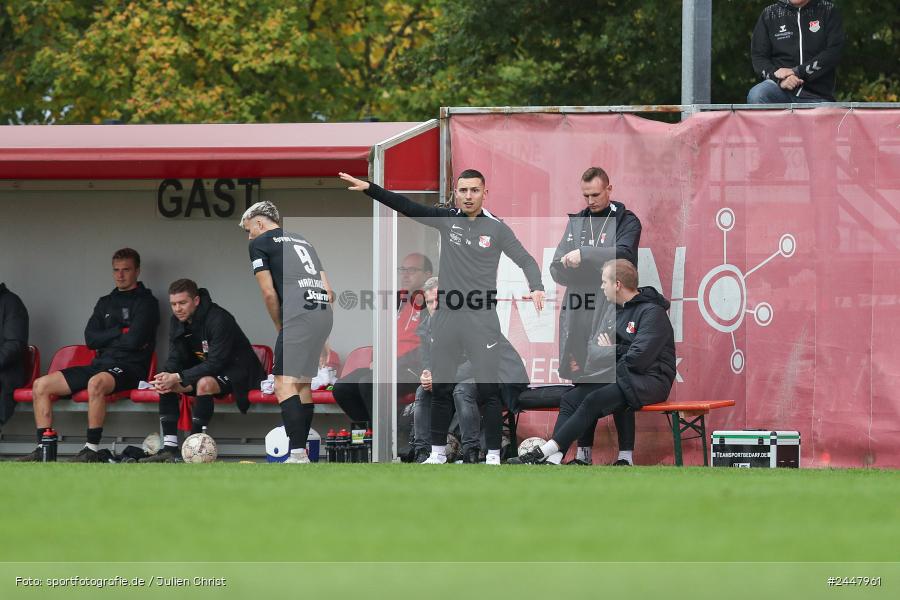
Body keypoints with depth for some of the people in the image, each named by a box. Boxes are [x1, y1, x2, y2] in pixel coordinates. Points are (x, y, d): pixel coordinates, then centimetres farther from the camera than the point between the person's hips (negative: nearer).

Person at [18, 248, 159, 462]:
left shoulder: (146, 303, 1)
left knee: (96, 383, -42)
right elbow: (90, 340, 8)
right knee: (41, 385, -3)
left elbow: (134, 340, -13)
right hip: (99, 364, 8)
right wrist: (120, 332, -1)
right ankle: (44, 449, -8)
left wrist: (106, 338, 2)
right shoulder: (105, 303, 22)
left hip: (128, 366, -8)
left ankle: (92, 450, -38)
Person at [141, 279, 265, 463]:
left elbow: (216, 363, -29)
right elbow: (175, 359, 1)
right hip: (204, 369, 8)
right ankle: (169, 448, -15)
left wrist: (178, 377, -33)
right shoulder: (176, 321, -1)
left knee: (204, 384, -37)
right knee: (166, 384, -13)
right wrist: (166, 377, -23)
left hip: (235, 369, -8)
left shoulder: (219, 319, -25)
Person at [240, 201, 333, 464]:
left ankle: (297, 455, -23)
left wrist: (279, 326, 14)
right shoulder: (302, 241, 29)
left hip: (298, 314, -8)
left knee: (285, 383, -11)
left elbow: (269, 293, 0)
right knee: (302, 383, 17)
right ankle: (301, 450, 19)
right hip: (324, 314, 8)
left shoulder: (259, 243, 8)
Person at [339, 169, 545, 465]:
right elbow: (406, 206, -1)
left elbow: (525, 260, -2)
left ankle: (493, 456, 4)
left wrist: (536, 287, -22)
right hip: (446, 317, 3)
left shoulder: (496, 228, -3)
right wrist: (368, 188, -9)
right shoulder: (446, 219, 4)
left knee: (488, 391, -3)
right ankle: (437, 454, 19)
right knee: (440, 389, 9)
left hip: (482, 321, -3)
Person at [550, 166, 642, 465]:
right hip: (578, 316, 5)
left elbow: (622, 254, -16)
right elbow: (557, 269, 13)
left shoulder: (626, 221, 4)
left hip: (613, 315, -5)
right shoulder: (576, 222, 18)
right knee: (581, 385, 3)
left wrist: (583, 255, -19)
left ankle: (625, 454, -6)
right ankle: (583, 453, 6)